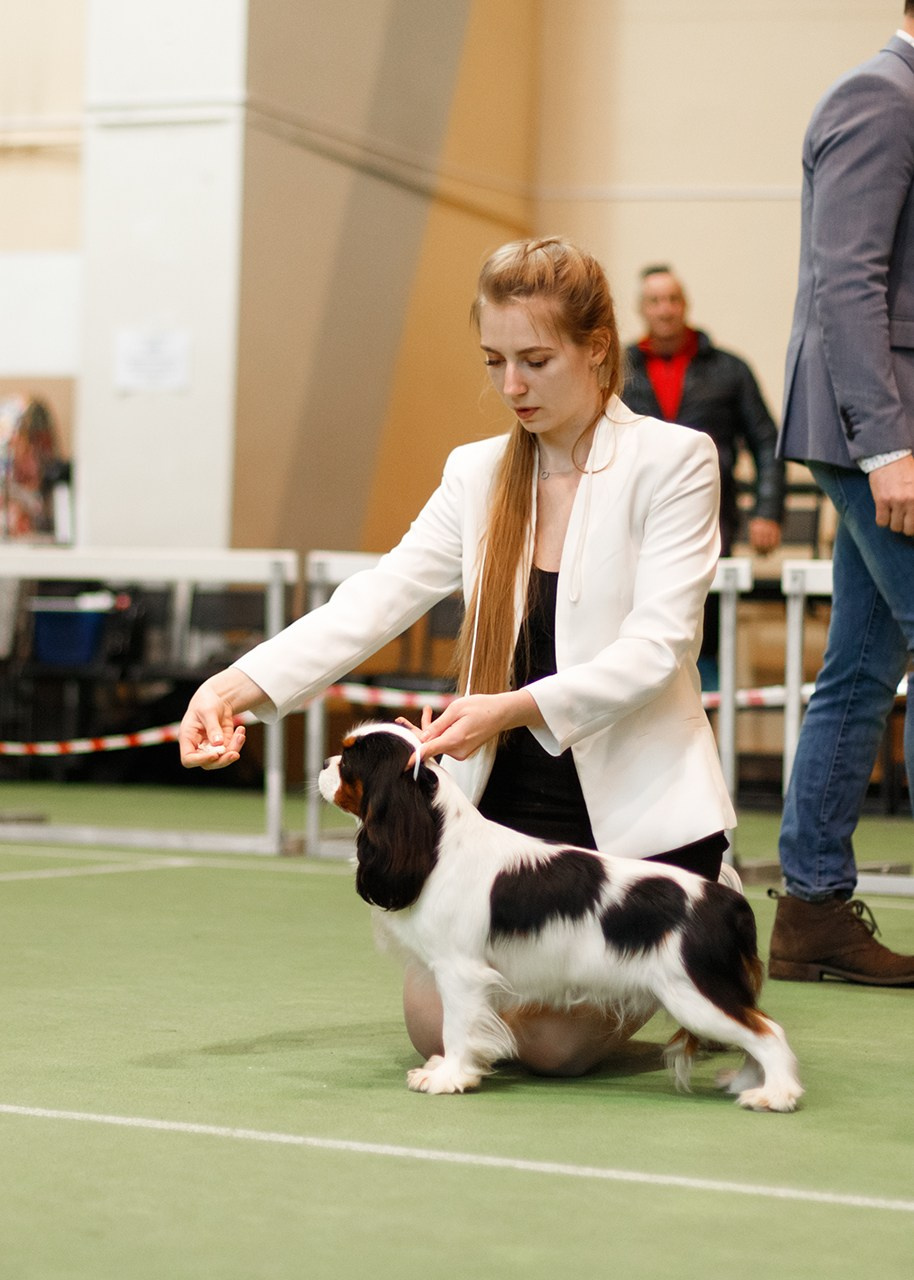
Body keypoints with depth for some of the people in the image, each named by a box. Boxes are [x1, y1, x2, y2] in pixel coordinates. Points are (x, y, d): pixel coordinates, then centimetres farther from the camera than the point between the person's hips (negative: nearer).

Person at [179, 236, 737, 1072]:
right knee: (439, 1024, -10)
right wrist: (236, 685, -19)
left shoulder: (673, 461, -6)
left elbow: (654, 647, -17)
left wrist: (514, 708, -31)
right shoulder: (478, 474, 8)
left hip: (636, 810, -4)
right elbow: (375, 603, -4)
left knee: (556, 1039, -16)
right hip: (510, 805, 5)